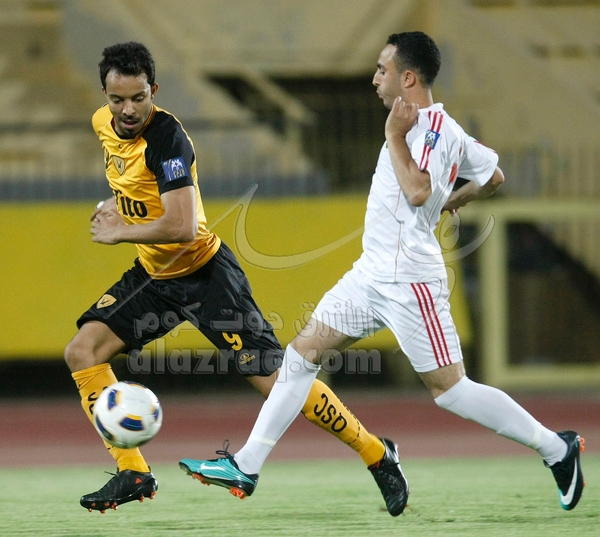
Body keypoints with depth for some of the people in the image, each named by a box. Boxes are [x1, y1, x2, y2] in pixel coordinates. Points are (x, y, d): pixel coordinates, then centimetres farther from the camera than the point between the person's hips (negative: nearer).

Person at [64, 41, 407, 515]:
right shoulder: (104, 124, 0)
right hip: (154, 275, 8)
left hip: (205, 274, -8)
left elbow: (182, 227, -34)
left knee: (275, 380, -10)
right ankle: (134, 474, -1)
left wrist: (119, 232, -21)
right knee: (82, 353, -6)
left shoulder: (166, 136, -26)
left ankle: (376, 453, 5)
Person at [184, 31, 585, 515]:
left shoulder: (434, 126, -16)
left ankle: (557, 449, 6)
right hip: (372, 272, 10)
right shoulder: (426, 126, 12)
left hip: (409, 280, -10)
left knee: (450, 390, -6)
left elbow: (417, 191, -31)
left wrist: (395, 136, -21)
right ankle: (247, 465, 8)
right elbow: (493, 175, 22)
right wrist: (452, 202, 36)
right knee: (302, 353, 6)